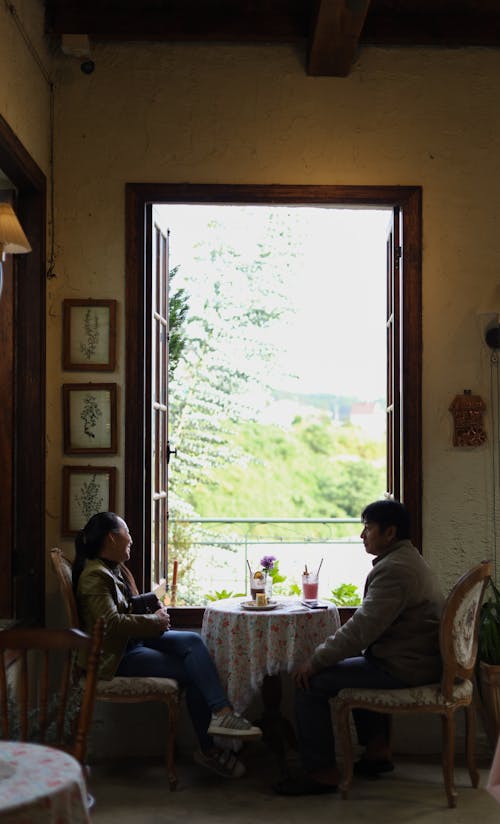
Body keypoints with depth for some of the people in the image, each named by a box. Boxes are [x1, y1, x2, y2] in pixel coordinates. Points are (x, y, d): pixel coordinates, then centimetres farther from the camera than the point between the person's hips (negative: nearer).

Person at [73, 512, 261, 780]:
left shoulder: (117, 569, 15)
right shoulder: (95, 576, -16)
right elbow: (110, 623, -28)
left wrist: (154, 609, 5)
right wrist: (154, 622, -17)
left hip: (135, 640, 9)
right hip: (116, 655, -9)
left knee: (193, 641, -17)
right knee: (191, 672, -18)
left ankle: (221, 713, -24)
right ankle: (208, 750, -12)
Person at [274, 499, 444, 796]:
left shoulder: (394, 569, -21)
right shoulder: (410, 559, 14)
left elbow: (361, 629, -25)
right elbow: (370, 625, 19)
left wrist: (315, 662, -17)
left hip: (404, 668, -11)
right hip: (419, 659, 11)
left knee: (311, 683, -9)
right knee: (354, 665, 33)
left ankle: (323, 772, -1)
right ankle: (378, 749, 30)